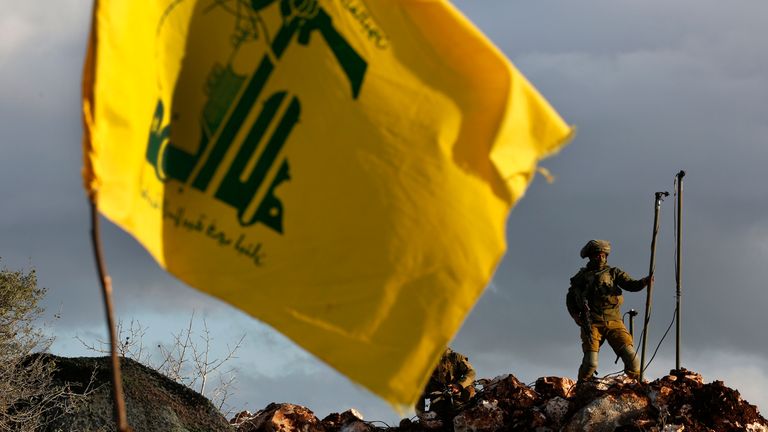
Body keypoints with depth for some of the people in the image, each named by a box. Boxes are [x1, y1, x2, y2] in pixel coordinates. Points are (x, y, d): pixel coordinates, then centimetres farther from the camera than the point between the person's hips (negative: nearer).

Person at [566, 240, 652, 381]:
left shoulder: (613, 273, 14)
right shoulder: (582, 276, 15)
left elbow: (631, 285, -1)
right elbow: (570, 299, 24)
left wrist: (644, 282, -22)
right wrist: (575, 315, 7)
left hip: (614, 323, 1)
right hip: (592, 324, -1)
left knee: (631, 357, -12)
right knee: (590, 363, -12)